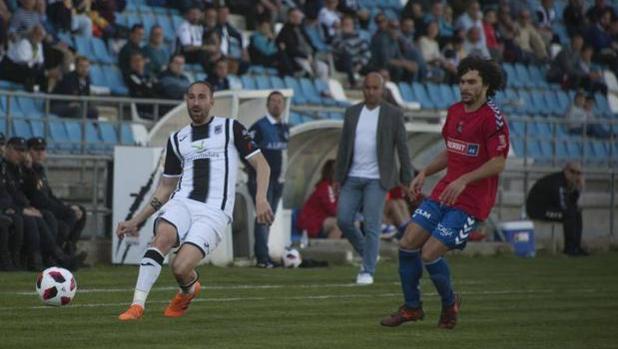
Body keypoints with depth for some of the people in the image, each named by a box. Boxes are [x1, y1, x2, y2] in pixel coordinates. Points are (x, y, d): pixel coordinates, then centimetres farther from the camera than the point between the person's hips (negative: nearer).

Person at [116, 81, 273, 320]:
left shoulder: (230, 128, 8)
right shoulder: (177, 139, 19)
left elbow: (261, 165, 5)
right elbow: (166, 186, 25)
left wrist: (261, 199, -13)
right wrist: (136, 220, 19)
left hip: (214, 212, -3)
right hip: (182, 203, 3)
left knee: (180, 268, -21)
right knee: (162, 237, -31)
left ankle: (189, 290, 17)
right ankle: (137, 305, -31)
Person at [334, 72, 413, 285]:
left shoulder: (393, 114, -2)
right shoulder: (352, 112, 9)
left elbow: (402, 148, -2)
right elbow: (344, 146, 11)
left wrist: (407, 180, -5)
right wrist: (338, 177, 8)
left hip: (377, 179, -4)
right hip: (353, 178, 4)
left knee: (371, 226, -9)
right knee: (343, 220, -3)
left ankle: (368, 272, -3)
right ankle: (367, 254, 20)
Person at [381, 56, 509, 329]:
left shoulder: (492, 119, -14)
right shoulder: (454, 112, 10)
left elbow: (498, 162, -18)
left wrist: (464, 180, -26)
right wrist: (425, 173, 10)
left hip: (471, 202, -8)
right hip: (443, 193, 8)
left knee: (429, 254, -13)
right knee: (408, 244, 0)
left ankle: (449, 304, 13)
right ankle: (412, 307, 17)